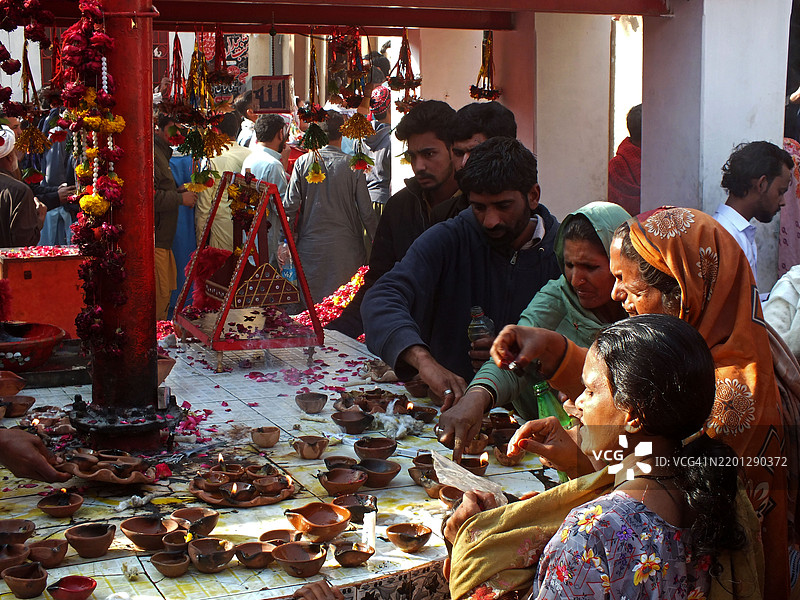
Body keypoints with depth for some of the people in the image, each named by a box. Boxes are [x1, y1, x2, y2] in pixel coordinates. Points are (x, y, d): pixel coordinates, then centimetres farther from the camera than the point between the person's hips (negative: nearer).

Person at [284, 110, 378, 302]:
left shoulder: (303, 162, -3)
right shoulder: (353, 166, -6)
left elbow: (291, 205, -2)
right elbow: (366, 212, -4)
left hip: (311, 246, 1)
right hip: (346, 247, -1)